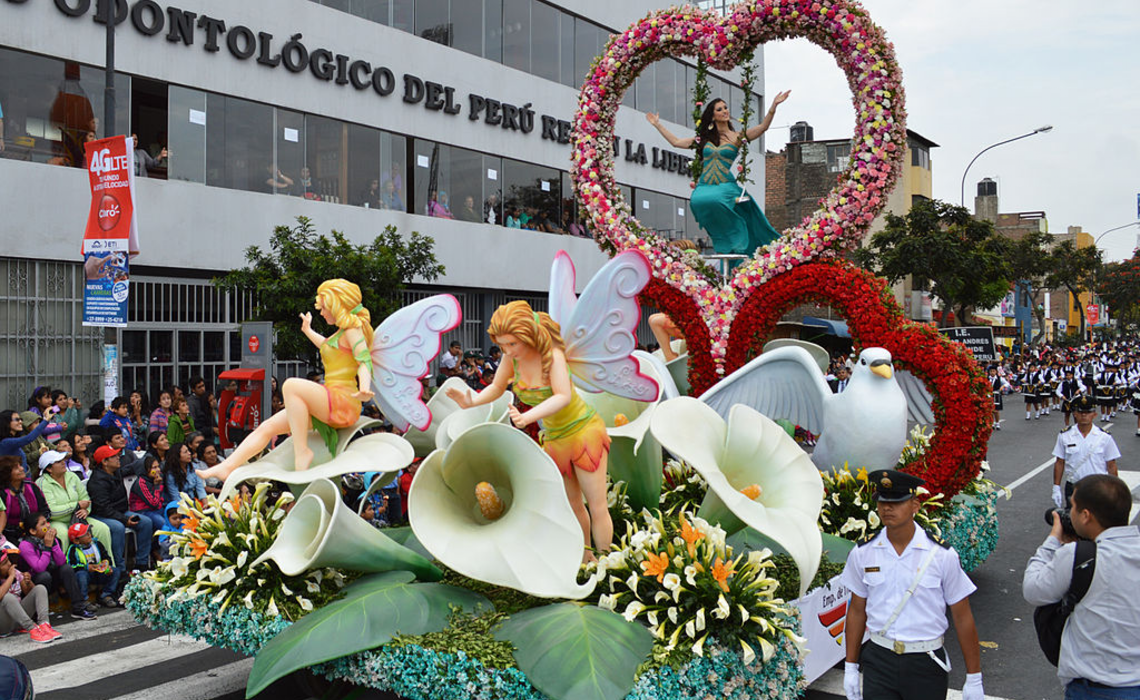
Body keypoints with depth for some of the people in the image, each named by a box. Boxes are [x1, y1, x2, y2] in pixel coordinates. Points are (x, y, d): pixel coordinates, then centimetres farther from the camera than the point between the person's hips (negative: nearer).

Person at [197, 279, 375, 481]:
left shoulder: (352, 328, -5)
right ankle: (226, 468, 10)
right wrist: (308, 331, 63)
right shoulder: (342, 331, 23)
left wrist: (364, 389, -38)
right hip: (329, 407, 10)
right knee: (267, 427, 5)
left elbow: (365, 362, -19)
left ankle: (302, 451, -26)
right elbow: (327, 345, 46)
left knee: (291, 385, -32)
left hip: (343, 402, -10)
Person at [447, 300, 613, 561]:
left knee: (597, 508, -2)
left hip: (584, 430, -6)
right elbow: (497, 388, 4)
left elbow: (564, 396, -40)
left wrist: (528, 417, -54)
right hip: (555, 439, 6)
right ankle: (585, 556, 39)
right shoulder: (513, 356, -10)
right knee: (573, 505, 20)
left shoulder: (551, 354, -26)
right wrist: (471, 402, -16)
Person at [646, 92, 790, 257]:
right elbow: (676, 142, 24)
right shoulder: (703, 138, 18)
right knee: (696, 201, -34)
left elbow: (763, 126, -2)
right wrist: (658, 125, 27)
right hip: (704, 186, 3)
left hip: (726, 185, -3)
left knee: (714, 200, -38)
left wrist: (773, 106, -14)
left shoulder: (737, 137, 10)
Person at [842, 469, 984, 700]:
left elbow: (962, 618, -2)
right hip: (879, 661, 2)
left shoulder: (942, 555, -7)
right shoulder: (862, 554, 0)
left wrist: (974, 679, 0)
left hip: (927, 664, -1)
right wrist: (850, 668, 11)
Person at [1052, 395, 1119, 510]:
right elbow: (1059, 463, 4)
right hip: (1072, 488, 1)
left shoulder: (1105, 437, -2)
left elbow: (1111, 466, 2)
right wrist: (1056, 488, 2)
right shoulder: (1064, 436, 0)